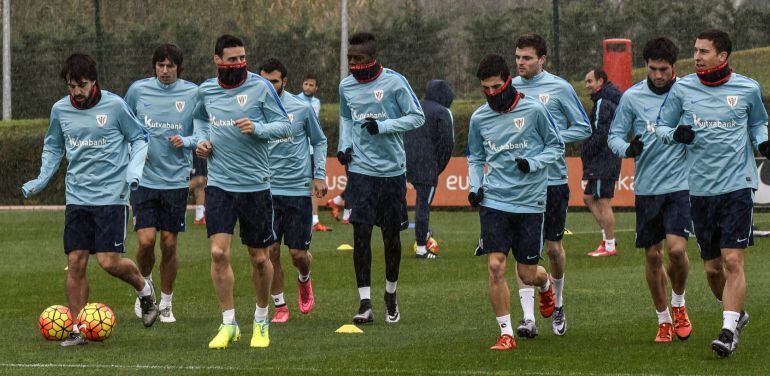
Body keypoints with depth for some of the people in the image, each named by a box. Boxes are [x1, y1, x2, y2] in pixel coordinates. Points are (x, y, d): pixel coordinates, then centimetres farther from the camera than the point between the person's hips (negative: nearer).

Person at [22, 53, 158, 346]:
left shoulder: (114, 105, -7)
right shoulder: (60, 110, 5)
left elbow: (139, 138, 4)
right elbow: (53, 147, 21)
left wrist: (134, 169, -12)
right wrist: (42, 179, 9)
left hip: (112, 196, -4)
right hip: (77, 198, 4)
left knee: (109, 261, -12)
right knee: (75, 262, -2)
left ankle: (144, 288, 19)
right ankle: (77, 330, 5)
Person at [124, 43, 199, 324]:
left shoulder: (192, 93, -2)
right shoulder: (138, 90, 0)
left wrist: (185, 141, -15)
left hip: (176, 181, 0)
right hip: (144, 179, 0)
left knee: (169, 244, 3)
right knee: (146, 240, -10)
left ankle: (165, 304, 19)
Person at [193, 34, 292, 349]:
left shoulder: (261, 87, -6)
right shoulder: (206, 90, 5)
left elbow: (285, 126, -4)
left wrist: (257, 128, -21)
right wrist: (202, 139, 6)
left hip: (255, 184, -2)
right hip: (219, 184, 2)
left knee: (259, 258, 6)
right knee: (218, 253, -11)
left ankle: (261, 321, 27)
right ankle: (228, 324, -1)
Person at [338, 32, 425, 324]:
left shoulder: (394, 82, -8)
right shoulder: (346, 86, 5)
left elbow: (417, 117, -5)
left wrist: (383, 126, -17)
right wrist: (344, 145, 5)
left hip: (391, 168, -2)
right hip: (360, 168, 2)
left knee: (391, 234, 7)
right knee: (361, 232, -9)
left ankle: (391, 294, 27)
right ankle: (365, 302, -8)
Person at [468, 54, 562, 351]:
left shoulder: (534, 110, -6)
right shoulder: (479, 118, 4)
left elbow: (556, 146, 3)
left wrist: (533, 163, -13)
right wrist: (475, 186, 3)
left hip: (530, 201, -2)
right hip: (494, 201, 2)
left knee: (527, 275, 4)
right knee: (495, 267, -12)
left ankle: (546, 284, 42)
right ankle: (506, 333, -3)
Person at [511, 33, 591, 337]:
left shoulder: (559, 88, -2)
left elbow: (583, 128, 1)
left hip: (553, 178, -2)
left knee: (553, 247, 7)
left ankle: (557, 305, 31)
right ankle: (528, 316, -7)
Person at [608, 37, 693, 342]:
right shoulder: (632, 97, 0)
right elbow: (614, 135, 4)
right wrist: (628, 149, -18)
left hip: (680, 183, -2)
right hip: (646, 187, 2)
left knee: (677, 249, -16)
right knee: (652, 256, 6)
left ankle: (678, 304, 12)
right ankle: (663, 320, 22)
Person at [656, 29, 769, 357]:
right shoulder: (682, 89, 3)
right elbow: (661, 125, 12)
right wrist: (675, 134, -10)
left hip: (737, 185, -2)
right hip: (700, 189, 2)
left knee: (732, 260, -13)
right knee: (712, 267, 8)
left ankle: (729, 331, -10)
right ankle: (736, 313, 33)